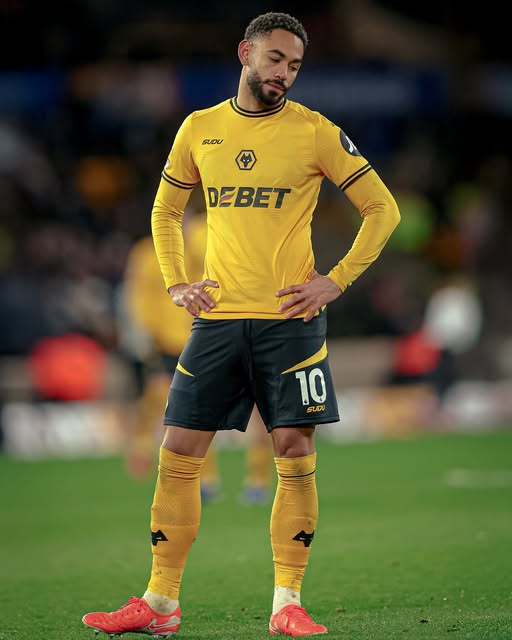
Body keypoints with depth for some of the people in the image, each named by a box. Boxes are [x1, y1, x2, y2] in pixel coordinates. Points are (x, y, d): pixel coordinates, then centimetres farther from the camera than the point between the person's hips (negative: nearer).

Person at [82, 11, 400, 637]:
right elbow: (165, 211, 22)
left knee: (295, 458, -5)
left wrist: (337, 281, -5)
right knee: (178, 457, 1)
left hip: (290, 317, -3)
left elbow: (382, 209, 2)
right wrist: (175, 283, 10)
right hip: (217, 317, 3)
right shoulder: (199, 128, 9)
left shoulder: (314, 131, -1)